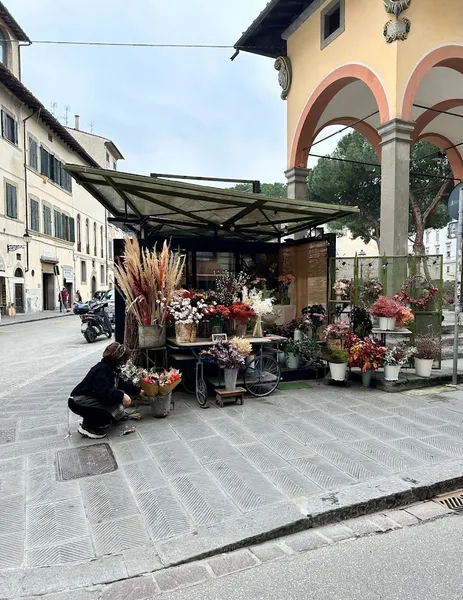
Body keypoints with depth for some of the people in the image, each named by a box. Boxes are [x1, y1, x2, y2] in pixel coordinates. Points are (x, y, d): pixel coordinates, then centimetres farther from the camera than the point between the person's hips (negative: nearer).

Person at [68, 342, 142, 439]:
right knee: (112, 403, -27)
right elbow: (102, 391, -37)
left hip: (88, 399, 10)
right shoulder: (103, 369, -24)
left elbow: (121, 384, 19)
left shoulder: (110, 367, 6)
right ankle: (87, 426, -12)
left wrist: (138, 391, 23)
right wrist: (121, 395, -37)